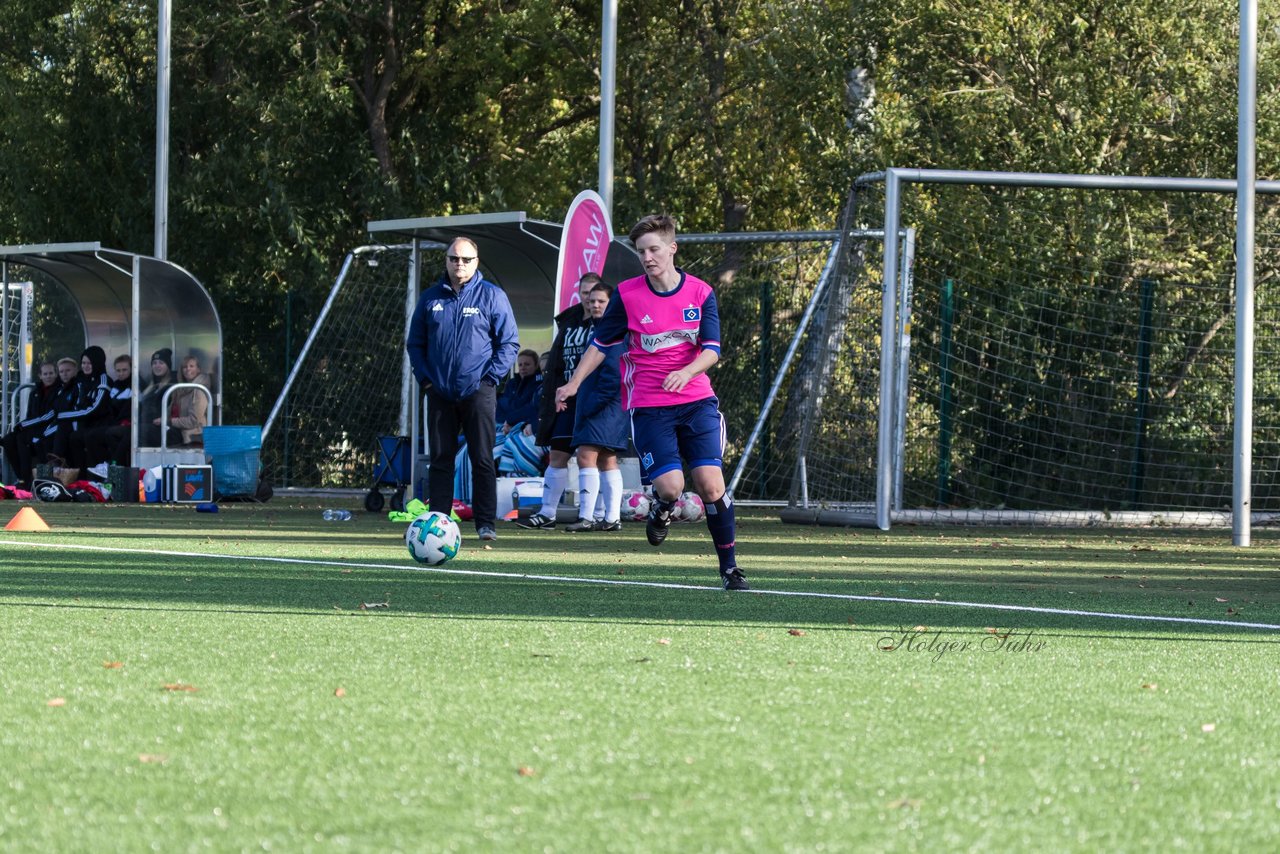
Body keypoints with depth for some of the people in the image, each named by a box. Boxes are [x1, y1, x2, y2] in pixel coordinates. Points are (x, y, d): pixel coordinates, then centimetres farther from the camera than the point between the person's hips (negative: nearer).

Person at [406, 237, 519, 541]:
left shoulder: (492, 296, 1)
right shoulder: (431, 298, 10)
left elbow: (509, 342, 3)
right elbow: (415, 342, 17)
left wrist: (490, 377, -6)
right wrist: (424, 377, 4)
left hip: (478, 391, -3)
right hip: (440, 393, 3)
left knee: (482, 459, -2)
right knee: (440, 458, 5)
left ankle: (485, 523, 1)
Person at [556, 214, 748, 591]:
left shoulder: (700, 292, 1)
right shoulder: (627, 295, -1)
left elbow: (712, 350, -5)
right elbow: (601, 344, 9)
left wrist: (686, 373, -24)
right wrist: (573, 384, 2)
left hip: (696, 401, 1)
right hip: (649, 407, -1)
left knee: (711, 484, -11)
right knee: (670, 486, -16)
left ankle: (730, 569, 1)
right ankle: (661, 510, 24)